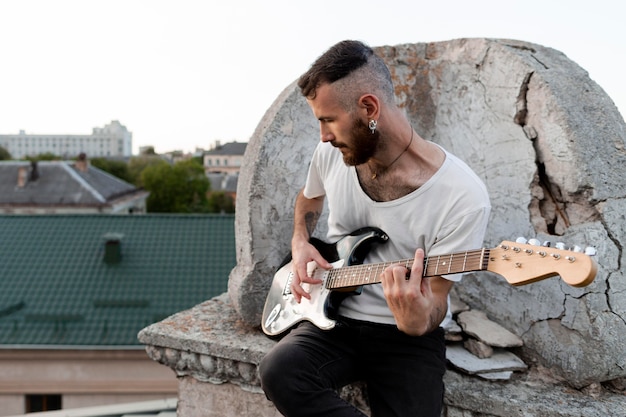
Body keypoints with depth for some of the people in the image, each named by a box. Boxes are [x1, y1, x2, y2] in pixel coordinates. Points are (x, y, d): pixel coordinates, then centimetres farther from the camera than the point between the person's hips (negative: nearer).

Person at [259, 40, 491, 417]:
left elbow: (435, 298, -12)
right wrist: (300, 243, 1)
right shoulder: (332, 153, -3)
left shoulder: (464, 198, -20)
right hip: (335, 318, 4)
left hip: (406, 337, -3)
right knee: (280, 372, -27)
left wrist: (419, 322, -35)